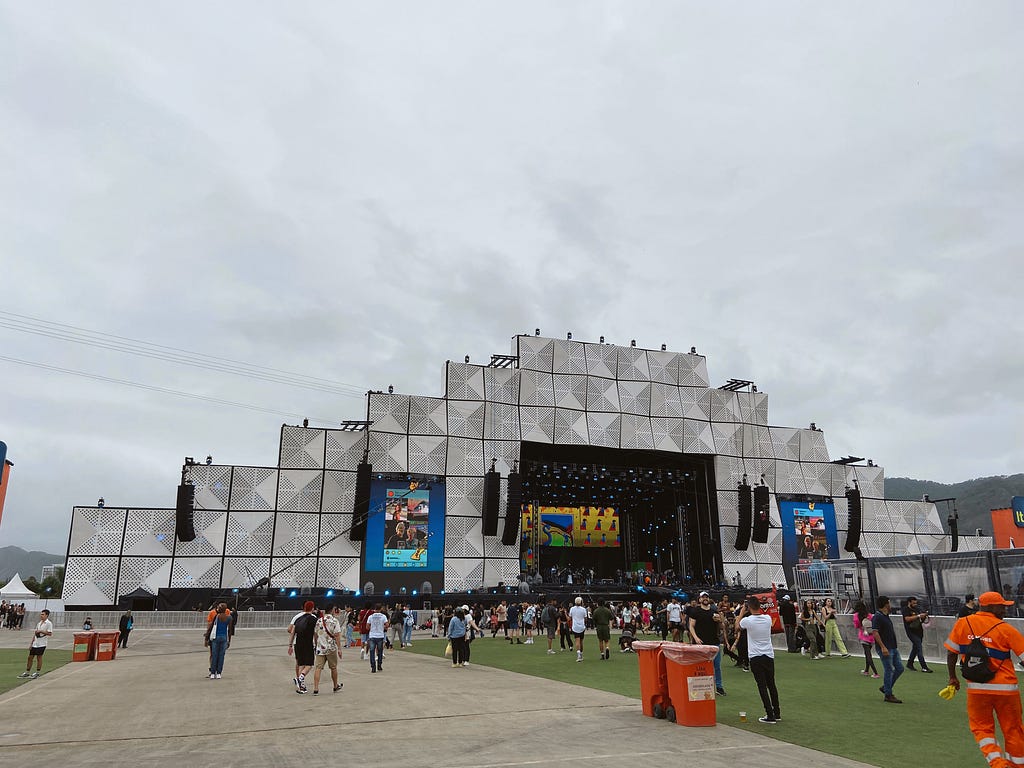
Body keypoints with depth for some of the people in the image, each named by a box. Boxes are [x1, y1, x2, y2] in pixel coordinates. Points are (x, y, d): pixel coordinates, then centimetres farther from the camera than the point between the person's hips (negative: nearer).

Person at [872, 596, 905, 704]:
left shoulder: (886, 616, 14)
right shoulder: (877, 617, -16)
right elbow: (875, 633, -22)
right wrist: (883, 647, -26)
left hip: (893, 648, 10)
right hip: (885, 649, -10)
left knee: (900, 668, 11)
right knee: (889, 671, -5)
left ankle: (885, 687, 22)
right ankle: (888, 696, 4)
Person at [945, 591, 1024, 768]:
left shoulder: (962, 623, 0)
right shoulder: (1005, 629, -7)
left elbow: (951, 652, 3)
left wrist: (953, 677, 15)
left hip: (976, 688, 1)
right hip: (1005, 688, -1)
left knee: (982, 727, 14)